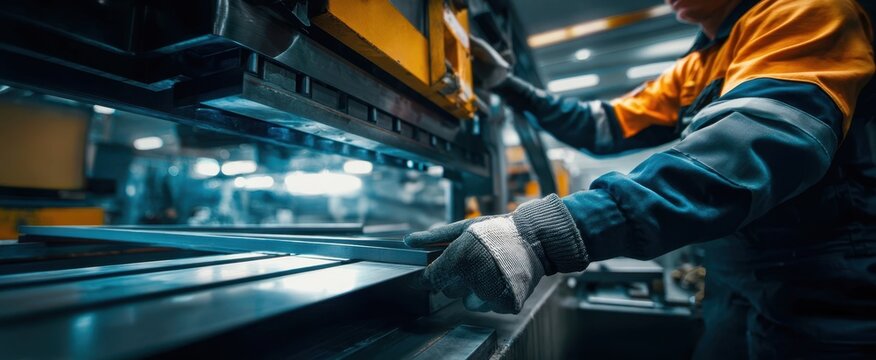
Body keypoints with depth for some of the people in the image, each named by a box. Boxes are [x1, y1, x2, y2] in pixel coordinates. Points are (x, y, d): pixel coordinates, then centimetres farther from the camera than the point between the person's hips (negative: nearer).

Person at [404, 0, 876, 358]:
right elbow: (603, 127, 10)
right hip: (737, 284, 7)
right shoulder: (694, 71, 13)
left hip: (820, 288, -7)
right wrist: (506, 84, 4)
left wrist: (551, 229, -45)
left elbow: (763, 138, -31)